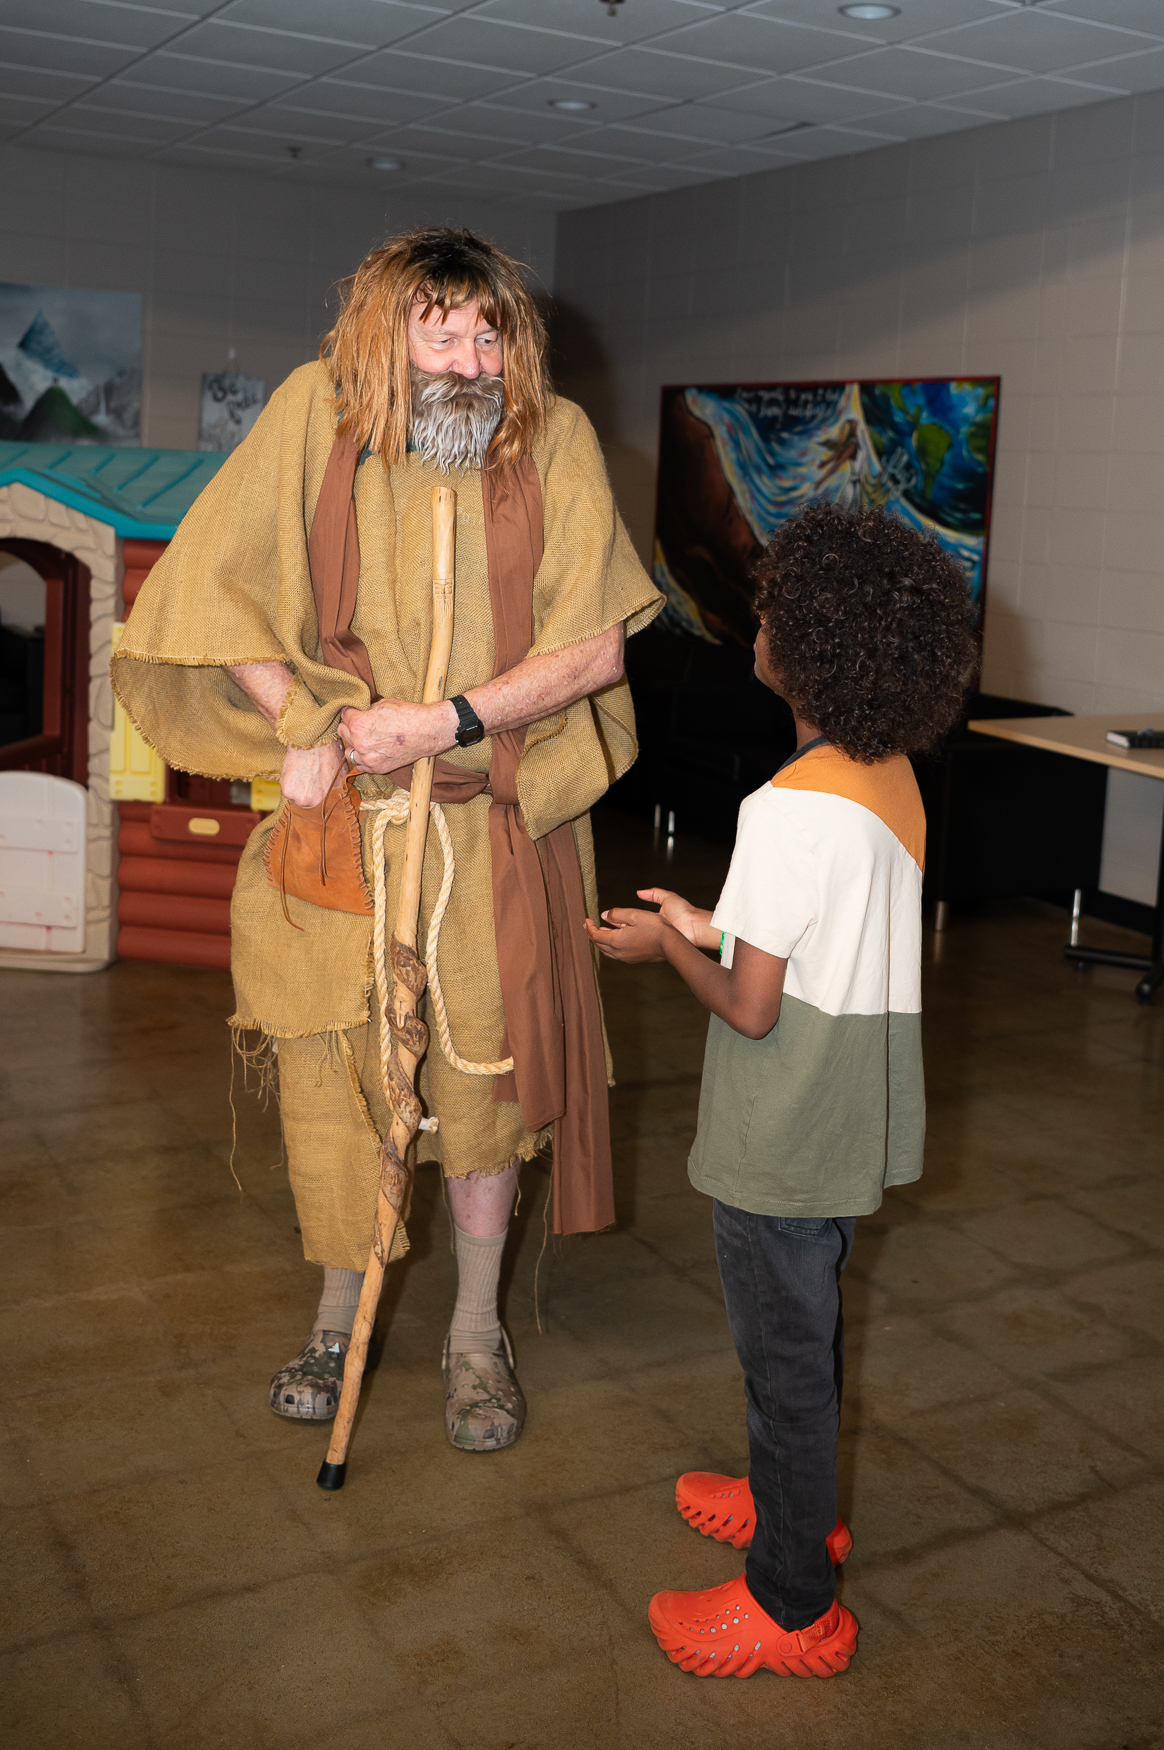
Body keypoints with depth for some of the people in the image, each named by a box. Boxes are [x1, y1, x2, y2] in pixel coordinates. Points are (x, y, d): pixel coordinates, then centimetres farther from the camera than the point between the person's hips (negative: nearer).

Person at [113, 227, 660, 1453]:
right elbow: (218, 586, -2)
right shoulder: (314, 412, -7)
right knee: (327, 1067, 9)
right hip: (338, 806, 1)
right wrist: (301, 730, -10)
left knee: (486, 1075, 8)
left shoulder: (555, 440, -8)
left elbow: (595, 647, -10)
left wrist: (447, 722, -19)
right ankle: (340, 1315, 31)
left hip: (495, 814, -1)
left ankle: (477, 1334, 28)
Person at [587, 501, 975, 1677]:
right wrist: (712, 923, 12)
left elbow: (750, 1007, -23)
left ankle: (791, 1605, 25)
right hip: (853, 1123, 9)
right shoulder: (894, 780, 1)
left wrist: (666, 946, -6)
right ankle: (796, 1503, 48)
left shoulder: (789, 809, -27)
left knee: (785, 1350, 7)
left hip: (782, 1138, -9)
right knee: (806, 1330, 26)